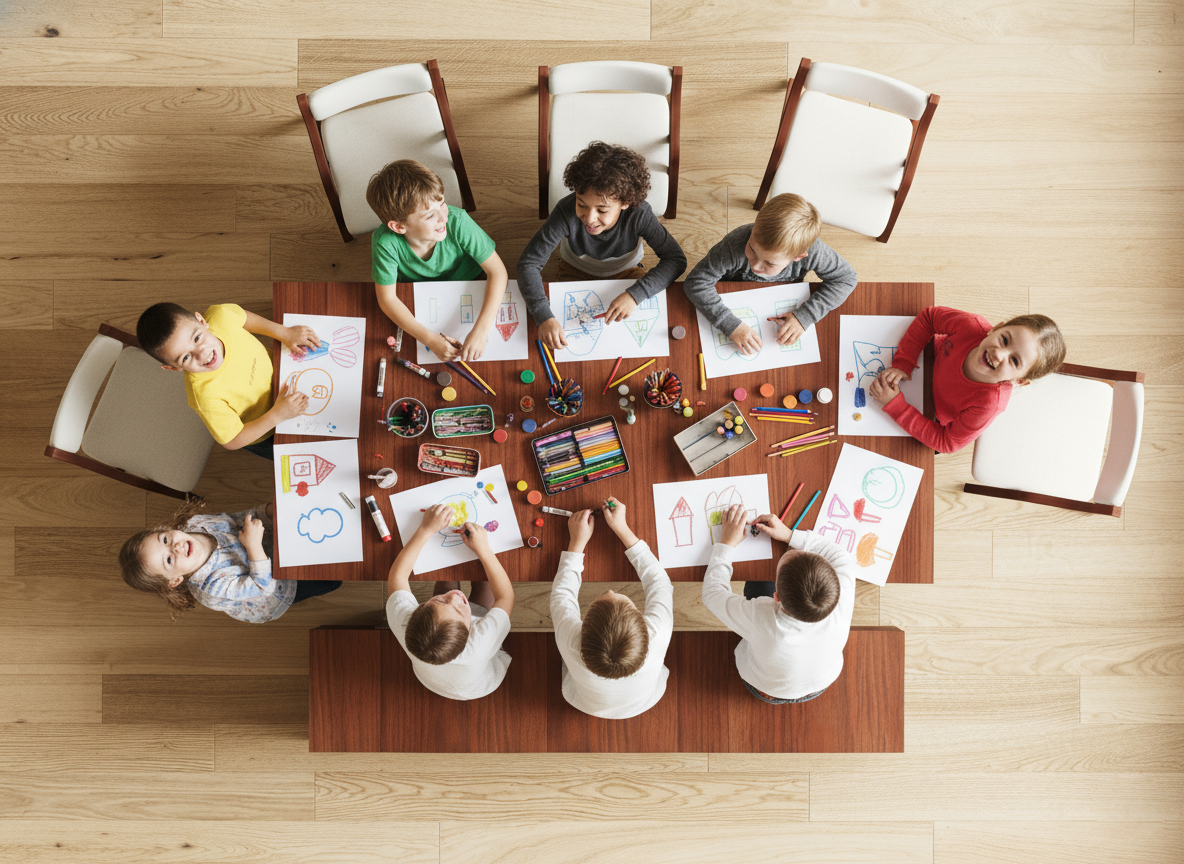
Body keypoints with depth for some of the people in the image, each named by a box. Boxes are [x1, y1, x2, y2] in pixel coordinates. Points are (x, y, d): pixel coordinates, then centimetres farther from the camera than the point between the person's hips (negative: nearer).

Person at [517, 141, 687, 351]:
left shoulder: (639, 214, -35)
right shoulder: (566, 212, -37)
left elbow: (676, 259, -30)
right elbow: (528, 263, -33)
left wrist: (635, 294, -46)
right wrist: (544, 317, -48)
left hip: (625, 272, 1)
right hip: (576, 272, -1)